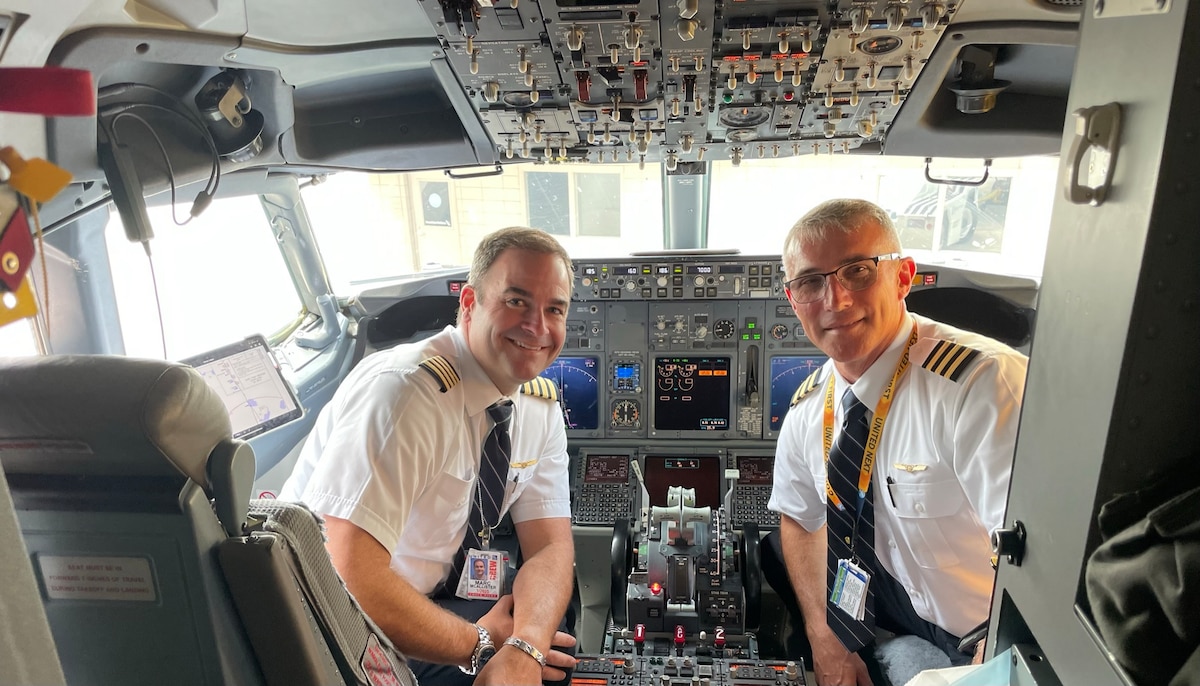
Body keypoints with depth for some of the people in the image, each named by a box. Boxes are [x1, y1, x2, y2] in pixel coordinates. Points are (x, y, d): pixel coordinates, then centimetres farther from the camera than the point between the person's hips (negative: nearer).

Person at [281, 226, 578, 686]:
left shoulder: (540, 406, -3)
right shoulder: (402, 390, -27)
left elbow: (550, 546, -6)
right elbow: (350, 582, -31)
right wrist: (480, 645, -19)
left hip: (431, 604, 7)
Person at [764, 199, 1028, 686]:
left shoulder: (986, 385, -29)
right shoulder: (809, 406, -7)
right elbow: (799, 519, 7)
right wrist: (824, 638, -2)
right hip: (895, 592, 6)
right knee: (772, 552, 10)